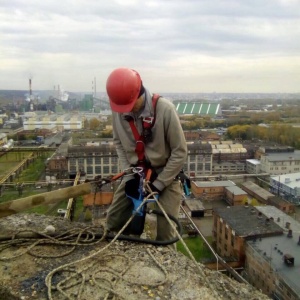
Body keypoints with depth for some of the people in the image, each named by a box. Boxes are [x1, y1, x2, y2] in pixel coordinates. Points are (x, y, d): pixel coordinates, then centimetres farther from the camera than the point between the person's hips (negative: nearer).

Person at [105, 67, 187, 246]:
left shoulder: (165, 109, -26)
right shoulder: (118, 109, -12)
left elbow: (180, 152, -18)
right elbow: (119, 143, 3)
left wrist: (158, 184, -16)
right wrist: (129, 175, -8)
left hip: (166, 174, -4)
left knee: (165, 232, -5)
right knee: (114, 220, 5)